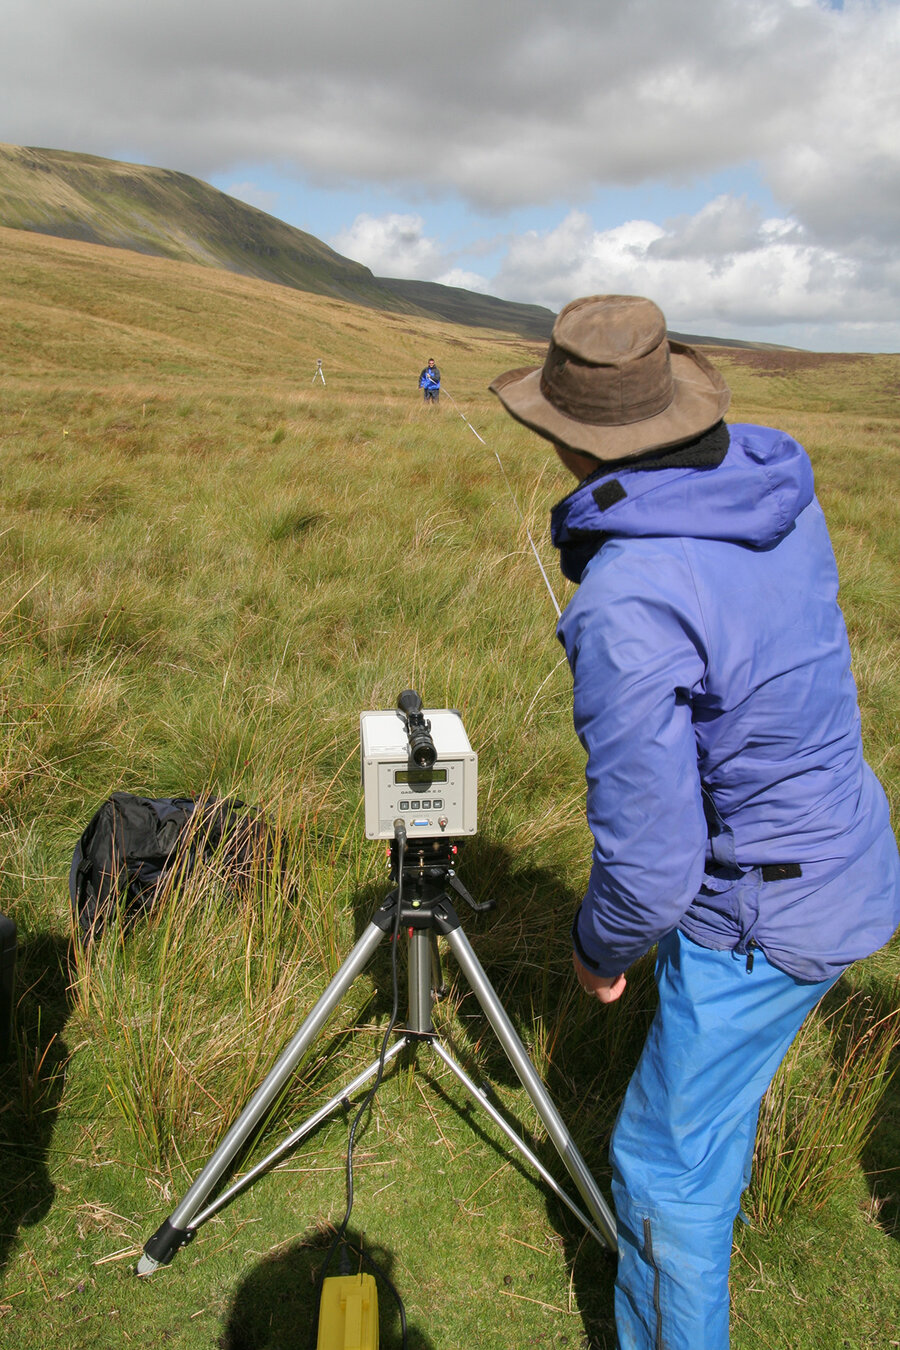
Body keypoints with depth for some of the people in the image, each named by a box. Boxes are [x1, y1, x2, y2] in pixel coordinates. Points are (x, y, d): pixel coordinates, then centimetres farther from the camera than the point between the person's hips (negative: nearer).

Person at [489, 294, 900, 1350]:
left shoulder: (626, 602, -33)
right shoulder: (776, 479, -7)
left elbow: (651, 859, -30)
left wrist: (599, 951, -9)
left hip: (764, 919, -9)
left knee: (664, 1163, 11)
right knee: (715, 1080, 36)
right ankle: (719, 1178, 65)